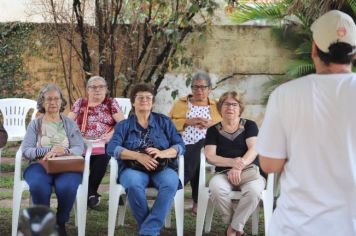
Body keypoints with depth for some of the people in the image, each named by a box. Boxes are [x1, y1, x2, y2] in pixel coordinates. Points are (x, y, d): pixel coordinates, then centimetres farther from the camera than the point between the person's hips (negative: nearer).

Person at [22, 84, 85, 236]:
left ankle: (60, 223, -9)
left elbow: (79, 148, 3)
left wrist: (64, 151, -20)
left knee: (67, 187, -36)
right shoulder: (35, 124, 15)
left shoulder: (70, 124, 17)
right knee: (38, 186, -37)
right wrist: (48, 150, -17)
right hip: (40, 165, 0)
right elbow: (26, 150, 0)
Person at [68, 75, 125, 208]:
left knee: (102, 157, -35)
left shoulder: (111, 103, 11)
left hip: (104, 145, -1)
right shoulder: (80, 103, 16)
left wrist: (111, 134, -17)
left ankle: (89, 191, -12)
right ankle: (91, 192, -14)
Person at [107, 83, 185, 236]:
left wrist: (162, 153, -16)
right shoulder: (123, 125, 13)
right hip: (134, 168, 0)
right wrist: (139, 156, -19)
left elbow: (180, 145, 5)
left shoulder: (164, 122, 16)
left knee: (171, 182, -34)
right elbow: (112, 148, -3)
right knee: (134, 183, -36)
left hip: (162, 168, 1)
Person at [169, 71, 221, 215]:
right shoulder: (181, 103, 24)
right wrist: (188, 122, -4)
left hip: (205, 145, 0)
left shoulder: (216, 106, 24)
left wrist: (211, 123, -6)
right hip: (183, 144, 0)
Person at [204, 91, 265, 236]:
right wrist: (233, 162, -19)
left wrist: (239, 167, -24)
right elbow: (210, 157, -1)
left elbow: (253, 150, -6)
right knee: (216, 188, -35)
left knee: (253, 190, -36)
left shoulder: (249, 125, 9)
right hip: (224, 173, 1)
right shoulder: (213, 130, 11)